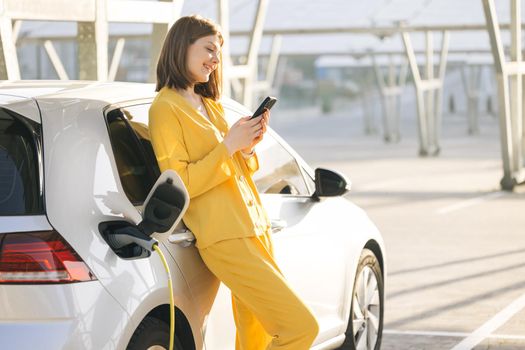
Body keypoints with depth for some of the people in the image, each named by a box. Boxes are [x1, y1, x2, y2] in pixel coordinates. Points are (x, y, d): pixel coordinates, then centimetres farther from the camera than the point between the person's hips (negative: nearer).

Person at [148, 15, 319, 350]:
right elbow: (180, 184, -12)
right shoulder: (166, 108, -6)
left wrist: (248, 146, 1)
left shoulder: (210, 105, 20)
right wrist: (229, 144, -14)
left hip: (254, 230, 9)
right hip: (225, 238, -9)